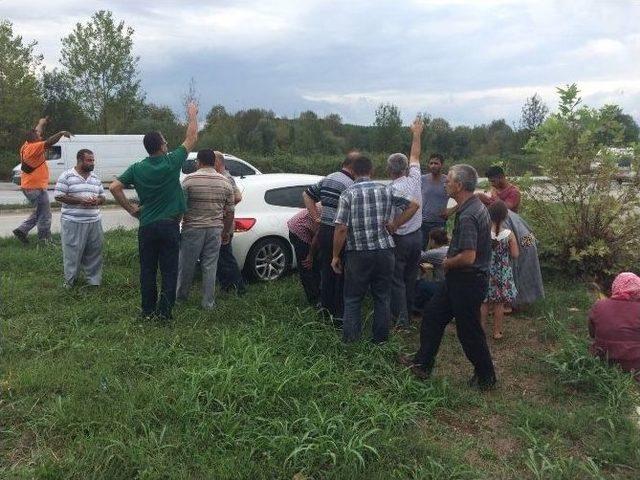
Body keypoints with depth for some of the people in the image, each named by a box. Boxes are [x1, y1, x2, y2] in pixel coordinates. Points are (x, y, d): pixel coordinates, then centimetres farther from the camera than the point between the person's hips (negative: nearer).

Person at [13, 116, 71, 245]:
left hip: (29, 187, 10)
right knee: (45, 215, -3)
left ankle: (21, 230, 18)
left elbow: (36, 132, 25)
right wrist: (61, 133, -27)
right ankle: (45, 242, 1)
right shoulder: (34, 148, -17)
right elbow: (49, 142, -30)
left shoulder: (27, 145, 8)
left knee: (39, 213, 22)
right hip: (36, 188, -10)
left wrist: (42, 122, 38)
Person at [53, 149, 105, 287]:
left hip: (94, 222, 5)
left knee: (94, 252, 9)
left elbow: (102, 197, 17)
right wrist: (80, 200, -18)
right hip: (73, 223, -5)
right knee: (72, 252, 1)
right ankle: (70, 281, 16)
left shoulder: (96, 178, 13)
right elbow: (59, 196, -9)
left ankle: (94, 281, 20)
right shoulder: (66, 176, -4)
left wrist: (97, 201, -8)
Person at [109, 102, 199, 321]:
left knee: (147, 270, 11)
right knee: (169, 271, 3)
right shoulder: (172, 162, -7)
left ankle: (148, 311, 17)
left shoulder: (137, 168, 0)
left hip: (146, 227, 3)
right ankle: (164, 311, 2)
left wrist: (130, 208, 3)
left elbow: (114, 187, -7)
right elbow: (191, 138, 4)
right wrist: (192, 114, 17)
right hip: (169, 225, -3)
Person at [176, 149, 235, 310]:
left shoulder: (189, 180, -7)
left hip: (193, 229, -2)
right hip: (215, 230, 3)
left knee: (186, 264, 12)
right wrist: (226, 232, 16)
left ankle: (181, 296, 28)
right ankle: (208, 303, 11)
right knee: (210, 266, 7)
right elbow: (229, 212, 6)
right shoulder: (225, 182, 4)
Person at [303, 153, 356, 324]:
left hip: (323, 231, 8)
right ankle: (340, 315, 8)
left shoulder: (327, 179, 11)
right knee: (342, 276, 2)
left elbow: (306, 195, 20)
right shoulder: (349, 185, -16)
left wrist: (316, 217, 15)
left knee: (326, 272, 18)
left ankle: (326, 309, 29)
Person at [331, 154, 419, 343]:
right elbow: (414, 205, 2)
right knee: (382, 297, 14)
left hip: (358, 253, -2)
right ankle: (381, 338, 21)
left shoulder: (347, 194, -7)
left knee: (353, 298, 11)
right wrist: (395, 225, 5)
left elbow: (341, 228, -12)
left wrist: (335, 256, -3)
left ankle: (350, 340, 13)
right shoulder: (387, 190, 1)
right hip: (385, 251, 2)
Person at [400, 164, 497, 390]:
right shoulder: (477, 206, 7)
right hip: (459, 280, 10)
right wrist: (451, 259, 13)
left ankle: (485, 377, 24)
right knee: (432, 314, 17)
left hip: (467, 282, -10)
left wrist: (447, 263, -14)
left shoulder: (467, 216, -26)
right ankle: (423, 363, 29)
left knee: (469, 331, 5)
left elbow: (468, 257, -32)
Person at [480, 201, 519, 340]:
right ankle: (497, 332, 18)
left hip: (486, 273, 0)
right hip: (503, 274, 0)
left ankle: (482, 328, 21)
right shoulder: (509, 234, -13)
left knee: (484, 302, 13)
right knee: (499, 303, 10)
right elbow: (515, 255, -10)